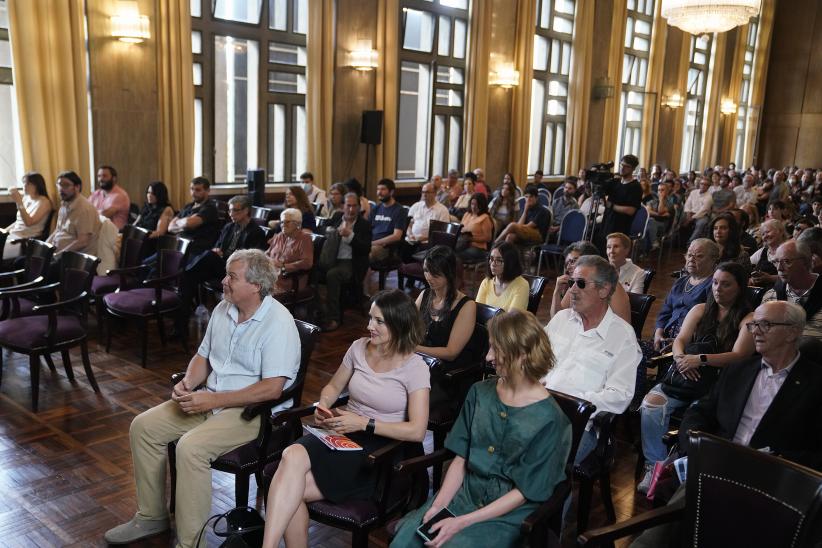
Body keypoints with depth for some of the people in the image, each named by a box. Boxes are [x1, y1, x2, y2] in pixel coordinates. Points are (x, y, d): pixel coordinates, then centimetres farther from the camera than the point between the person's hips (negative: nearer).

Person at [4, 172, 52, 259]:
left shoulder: (43, 201, -7)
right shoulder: (26, 198, 16)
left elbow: (28, 222, -19)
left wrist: (19, 202, -23)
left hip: (27, 240, -8)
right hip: (13, 235, 8)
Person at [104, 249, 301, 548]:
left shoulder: (278, 323, -20)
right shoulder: (223, 309, 5)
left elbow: (272, 389, -25)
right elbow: (203, 356, 17)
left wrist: (213, 400, -23)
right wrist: (187, 383, -5)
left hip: (254, 410, -8)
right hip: (209, 399, 9)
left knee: (190, 447, -29)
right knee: (143, 426, 0)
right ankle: (151, 516, 15)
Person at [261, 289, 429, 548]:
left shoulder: (415, 368, -9)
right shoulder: (359, 348, 6)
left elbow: (417, 431, -14)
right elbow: (333, 387, 21)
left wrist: (364, 423, -18)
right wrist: (323, 405, -2)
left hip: (382, 449, -5)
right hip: (343, 434, 5)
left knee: (294, 487, -27)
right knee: (292, 455, -30)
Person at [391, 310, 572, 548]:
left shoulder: (549, 420, -15)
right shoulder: (480, 393, 1)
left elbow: (524, 492, -12)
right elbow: (461, 458, 4)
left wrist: (462, 522, -16)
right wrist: (438, 505, -10)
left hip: (509, 513, -4)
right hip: (465, 494, 4)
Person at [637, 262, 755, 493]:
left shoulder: (748, 319, 5)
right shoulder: (700, 310, 19)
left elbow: (739, 355, -7)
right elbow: (681, 339, 11)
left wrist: (701, 359, -18)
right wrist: (680, 357, -12)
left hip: (715, 385, -4)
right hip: (681, 378, 4)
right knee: (651, 405, -23)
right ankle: (655, 467, -11)